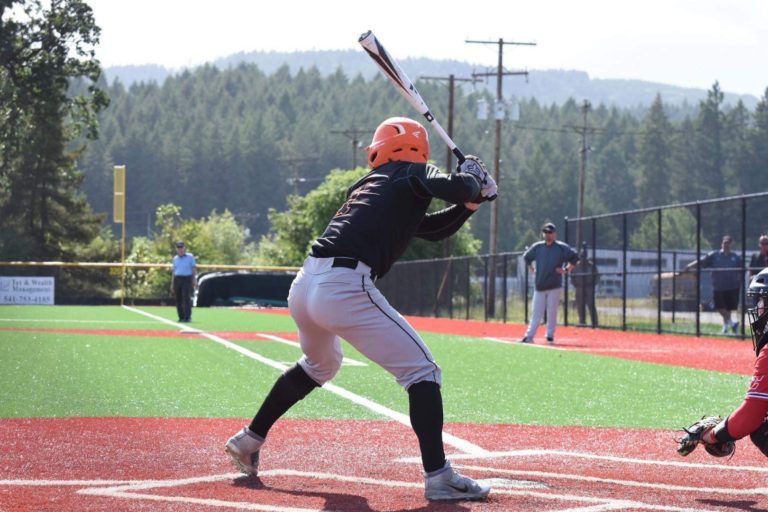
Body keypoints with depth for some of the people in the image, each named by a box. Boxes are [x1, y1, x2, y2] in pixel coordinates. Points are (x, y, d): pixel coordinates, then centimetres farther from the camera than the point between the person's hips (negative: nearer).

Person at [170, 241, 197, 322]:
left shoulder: (190, 257, 4)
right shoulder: (175, 258, 17)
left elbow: (194, 269, 0)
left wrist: (194, 280, -10)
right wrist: (172, 284, 15)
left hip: (187, 279, -5)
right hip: (177, 279, 5)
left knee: (186, 298, -13)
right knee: (178, 299, 3)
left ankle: (187, 317, -15)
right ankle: (181, 317, 8)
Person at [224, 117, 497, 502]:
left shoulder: (369, 184, 29)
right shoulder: (412, 175, 8)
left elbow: (434, 229, 36)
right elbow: (457, 188, -11)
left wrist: (469, 205, 23)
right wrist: (472, 178, 11)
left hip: (304, 286, 8)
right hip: (344, 287, -8)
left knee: (320, 365, 36)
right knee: (421, 369, -2)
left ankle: (249, 441, 42)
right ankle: (438, 477, -13)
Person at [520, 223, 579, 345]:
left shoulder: (561, 248, 0)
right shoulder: (537, 247, 10)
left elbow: (575, 257, 2)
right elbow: (526, 257, 25)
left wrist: (566, 270, -4)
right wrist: (532, 269, 15)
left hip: (554, 286, -3)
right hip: (539, 286, 3)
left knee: (552, 312, -1)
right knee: (536, 313, 2)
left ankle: (550, 336, 6)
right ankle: (529, 336, 0)